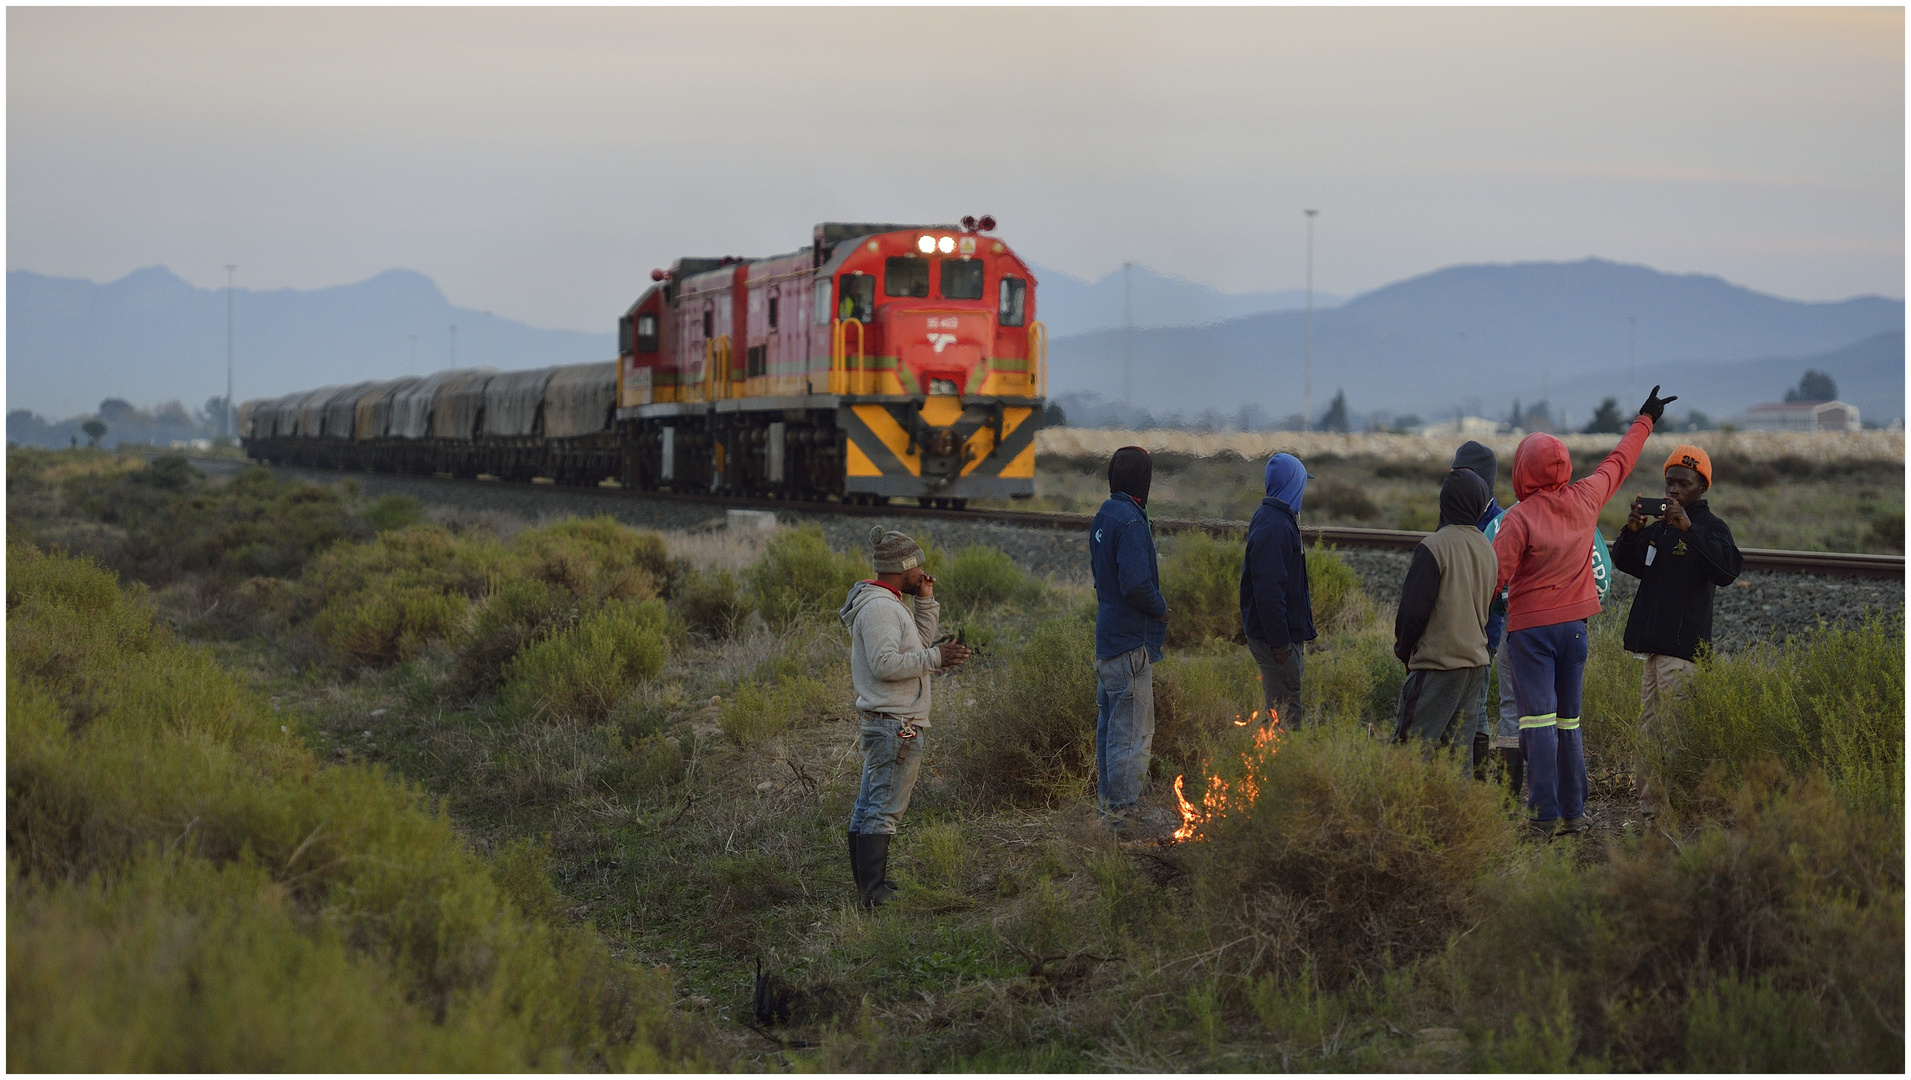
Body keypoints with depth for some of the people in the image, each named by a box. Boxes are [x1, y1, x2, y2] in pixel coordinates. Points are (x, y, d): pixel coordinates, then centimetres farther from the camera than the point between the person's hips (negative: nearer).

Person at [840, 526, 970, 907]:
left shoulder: (891, 604, 18)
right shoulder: (879, 608, -16)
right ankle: (874, 892, -12)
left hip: (883, 722, 11)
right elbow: (885, 664, -24)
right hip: (895, 724, -11)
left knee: (868, 808, 12)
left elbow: (919, 640, 26)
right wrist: (935, 657, -21)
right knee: (885, 809, -11)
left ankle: (868, 887, 18)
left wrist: (925, 600, 16)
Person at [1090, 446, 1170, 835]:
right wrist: (1160, 608, -8)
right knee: (1132, 730, -4)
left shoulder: (1103, 517, 10)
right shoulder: (1130, 522, -19)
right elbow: (1135, 583, -27)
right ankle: (1124, 812, 0)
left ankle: (1108, 802, 25)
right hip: (1131, 642, -10)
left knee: (1110, 726, 17)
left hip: (1107, 637, 10)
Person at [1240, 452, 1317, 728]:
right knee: (1285, 714, -7)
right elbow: (1268, 589, -26)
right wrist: (1279, 642, -24)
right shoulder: (1274, 527, -21)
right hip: (1273, 634, -11)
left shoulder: (1273, 519, 13)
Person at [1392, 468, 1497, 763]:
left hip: (1437, 662, -7)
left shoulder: (1434, 547, -14)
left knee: (1413, 743, -8)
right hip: (1476, 660, 7)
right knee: (1460, 749, 10)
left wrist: (1403, 648, 4)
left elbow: (1413, 608, -13)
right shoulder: (1488, 550, 9)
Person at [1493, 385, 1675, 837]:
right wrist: (1645, 421, 33)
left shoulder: (1519, 519, -14)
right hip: (1574, 625, 6)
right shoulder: (1585, 500, 1)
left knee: (1539, 722, -7)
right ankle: (1574, 812, 13)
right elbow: (1619, 463, 18)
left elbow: (1494, 578, -17)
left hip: (1530, 628, -5)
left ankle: (1546, 814, -11)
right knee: (1568, 722, 12)